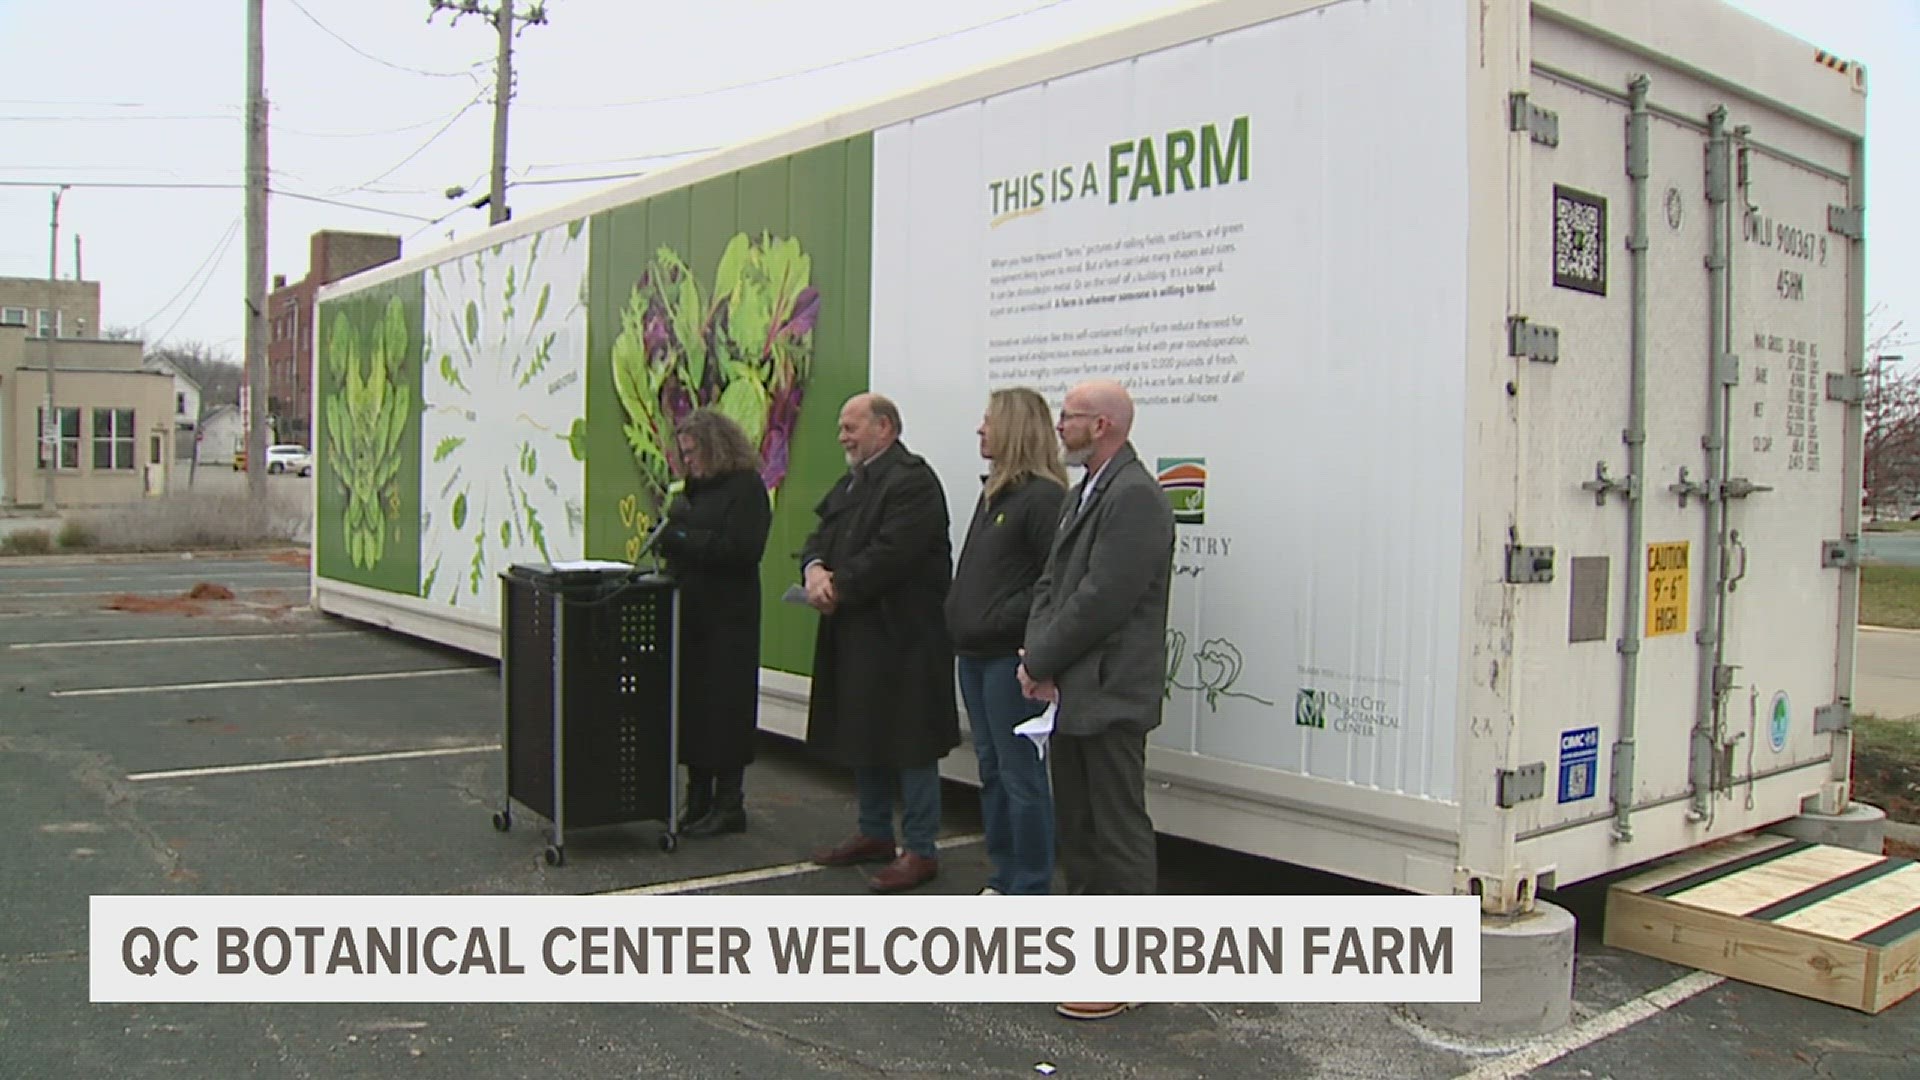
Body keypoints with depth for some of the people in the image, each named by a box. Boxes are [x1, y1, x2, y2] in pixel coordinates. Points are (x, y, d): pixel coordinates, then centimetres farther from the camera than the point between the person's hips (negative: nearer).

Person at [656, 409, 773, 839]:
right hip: (691, 613, 8)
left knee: (723, 705, -1)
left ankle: (729, 805, 10)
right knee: (690, 704, 10)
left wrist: (681, 537, -16)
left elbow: (741, 549, -19)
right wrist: (669, 534, -3)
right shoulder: (696, 487, 15)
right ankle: (698, 800, 20)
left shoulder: (746, 488, -9)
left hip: (726, 618, -8)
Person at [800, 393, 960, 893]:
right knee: (863, 737, 18)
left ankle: (920, 850, 8)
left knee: (909, 743, -2)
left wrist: (837, 590, -16)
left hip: (901, 637, -10)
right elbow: (821, 536, 13)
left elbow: (890, 553, -24)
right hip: (856, 634, 10)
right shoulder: (851, 482, 17)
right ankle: (874, 834, 31)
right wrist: (814, 568, -9)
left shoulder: (913, 480, -15)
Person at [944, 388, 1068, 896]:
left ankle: (1031, 890, 9)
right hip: (975, 653, 10)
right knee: (991, 769, 16)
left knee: (1021, 774, -1)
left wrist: (1006, 621, -18)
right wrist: (960, 614, 12)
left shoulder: (1043, 496, -14)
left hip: (1011, 656, -10)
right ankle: (1004, 877, 28)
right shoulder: (994, 492, 15)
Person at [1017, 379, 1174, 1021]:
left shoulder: (1134, 496, -16)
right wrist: (1037, 656, -1)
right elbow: (1051, 581, 15)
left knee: (1118, 830, -1)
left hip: (1109, 695, -10)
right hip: (1071, 691, 10)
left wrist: (1040, 662, -12)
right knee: (1075, 826, 18)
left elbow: (1102, 600, -21)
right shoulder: (1084, 491, 16)